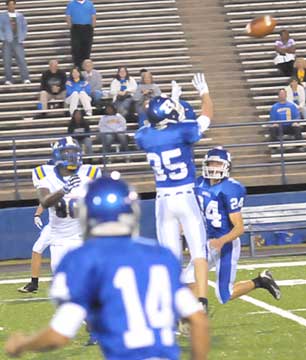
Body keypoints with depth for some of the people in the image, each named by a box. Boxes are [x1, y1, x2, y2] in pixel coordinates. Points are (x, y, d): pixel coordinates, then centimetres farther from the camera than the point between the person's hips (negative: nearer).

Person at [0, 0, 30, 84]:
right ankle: (8, 79, 1)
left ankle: (25, 78, -10)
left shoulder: (20, 16, 13)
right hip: (7, 41, -1)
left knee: (21, 59, -9)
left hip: (17, 41, 1)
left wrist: (22, 38, 3)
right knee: (7, 61, -3)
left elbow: (25, 27, 14)